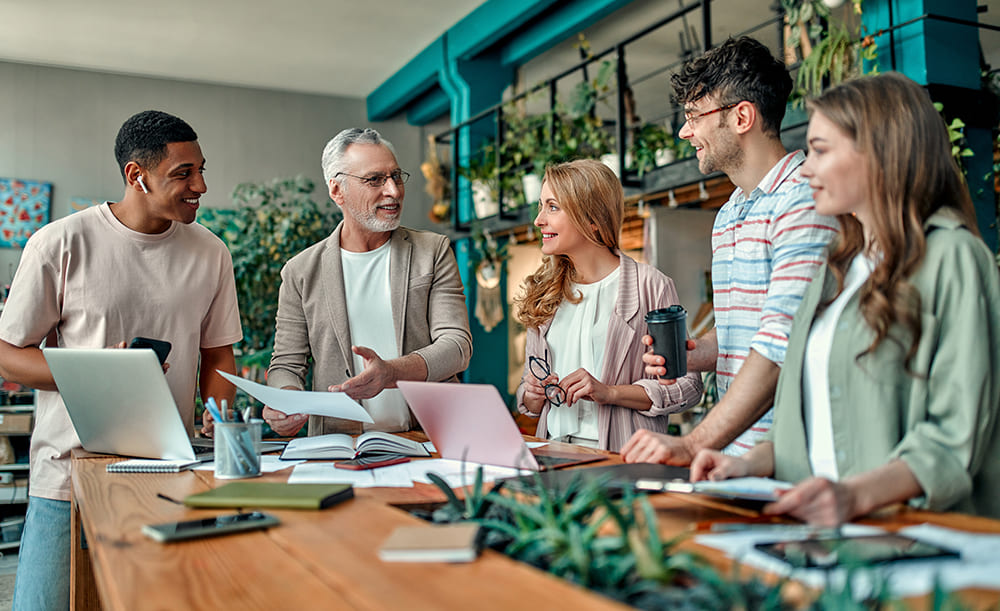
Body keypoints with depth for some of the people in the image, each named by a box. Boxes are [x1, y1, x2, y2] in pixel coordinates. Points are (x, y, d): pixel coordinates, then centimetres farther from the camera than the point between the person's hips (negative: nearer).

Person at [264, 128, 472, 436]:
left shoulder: (434, 251, 8)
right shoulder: (301, 272, 8)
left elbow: (457, 344, -1)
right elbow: (287, 365, 12)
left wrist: (391, 373, -19)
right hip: (340, 446, 2)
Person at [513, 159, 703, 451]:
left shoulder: (651, 285, 0)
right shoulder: (545, 292, 17)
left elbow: (688, 385, -2)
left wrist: (609, 392, -12)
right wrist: (533, 396, 1)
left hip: (621, 457, -3)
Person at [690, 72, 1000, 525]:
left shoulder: (951, 256, -4)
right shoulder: (838, 268, 19)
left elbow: (956, 435, -12)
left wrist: (857, 495, -26)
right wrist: (752, 464, 1)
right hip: (821, 523, 6)